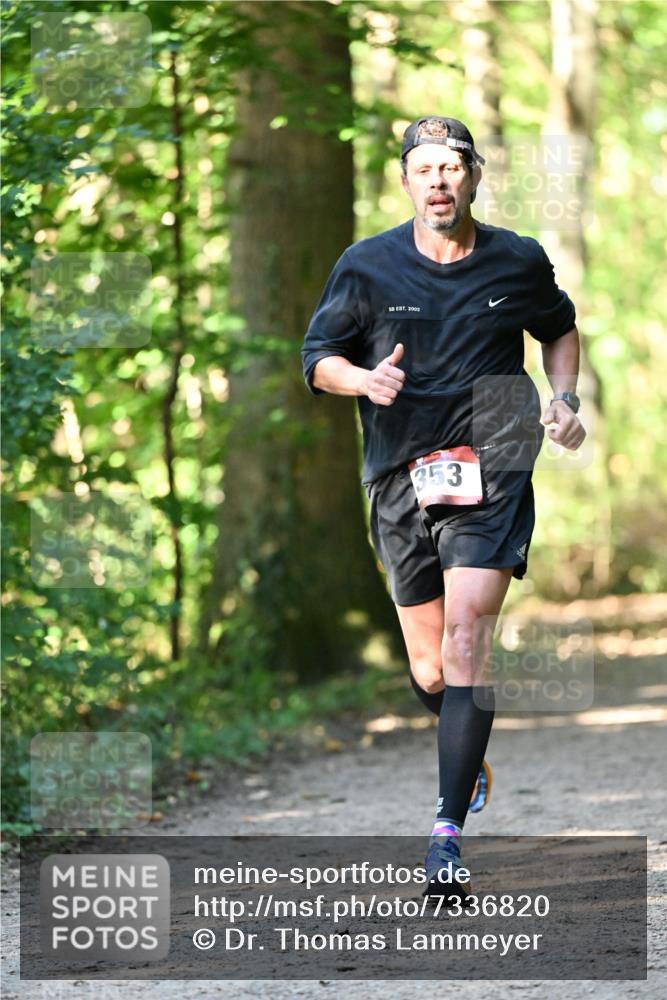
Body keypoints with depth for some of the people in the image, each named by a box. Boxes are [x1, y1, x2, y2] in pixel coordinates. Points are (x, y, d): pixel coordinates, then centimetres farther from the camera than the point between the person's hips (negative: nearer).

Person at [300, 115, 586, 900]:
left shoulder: (519, 262, 4)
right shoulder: (366, 267, 0)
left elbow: (560, 330, 23)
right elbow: (317, 359, 6)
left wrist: (563, 401, 7)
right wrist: (365, 379, -15)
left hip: (492, 477, -1)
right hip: (401, 481, 1)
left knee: (466, 636, -18)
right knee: (428, 670, 6)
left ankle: (448, 832, -20)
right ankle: (468, 764, 40)